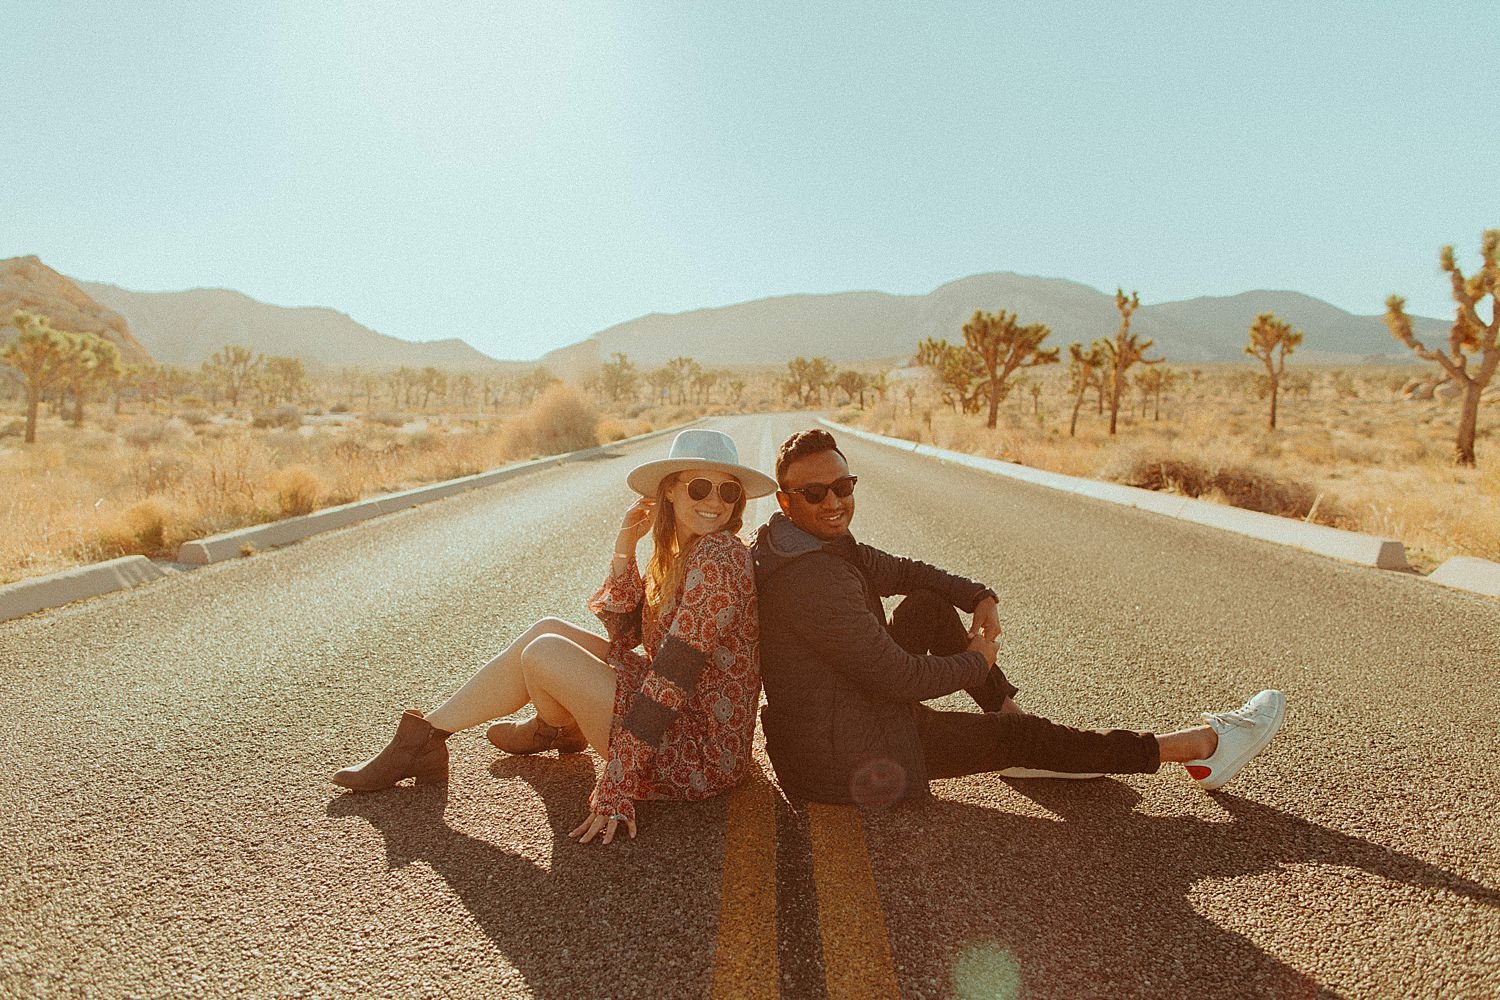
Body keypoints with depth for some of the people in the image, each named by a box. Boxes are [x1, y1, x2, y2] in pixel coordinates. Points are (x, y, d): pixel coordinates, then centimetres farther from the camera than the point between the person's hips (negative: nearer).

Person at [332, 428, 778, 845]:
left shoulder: (717, 559, -21)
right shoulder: (682, 551, 8)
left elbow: (672, 678, -25)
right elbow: (623, 633, 8)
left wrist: (618, 787, -23)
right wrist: (624, 549, -3)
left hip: (696, 757, -9)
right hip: (680, 726, 9)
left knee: (543, 652, -10)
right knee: (547, 630, 9)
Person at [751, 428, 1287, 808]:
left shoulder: (824, 543, 2)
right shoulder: (814, 580, -29)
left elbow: (901, 570, 15)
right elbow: (899, 679, -26)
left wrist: (980, 598, -2)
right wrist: (976, 663, -7)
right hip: (845, 757, -9)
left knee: (930, 605, 11)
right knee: (1015, 737, -1)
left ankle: (1011, 715, 20)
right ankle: (1205, 744, 14)